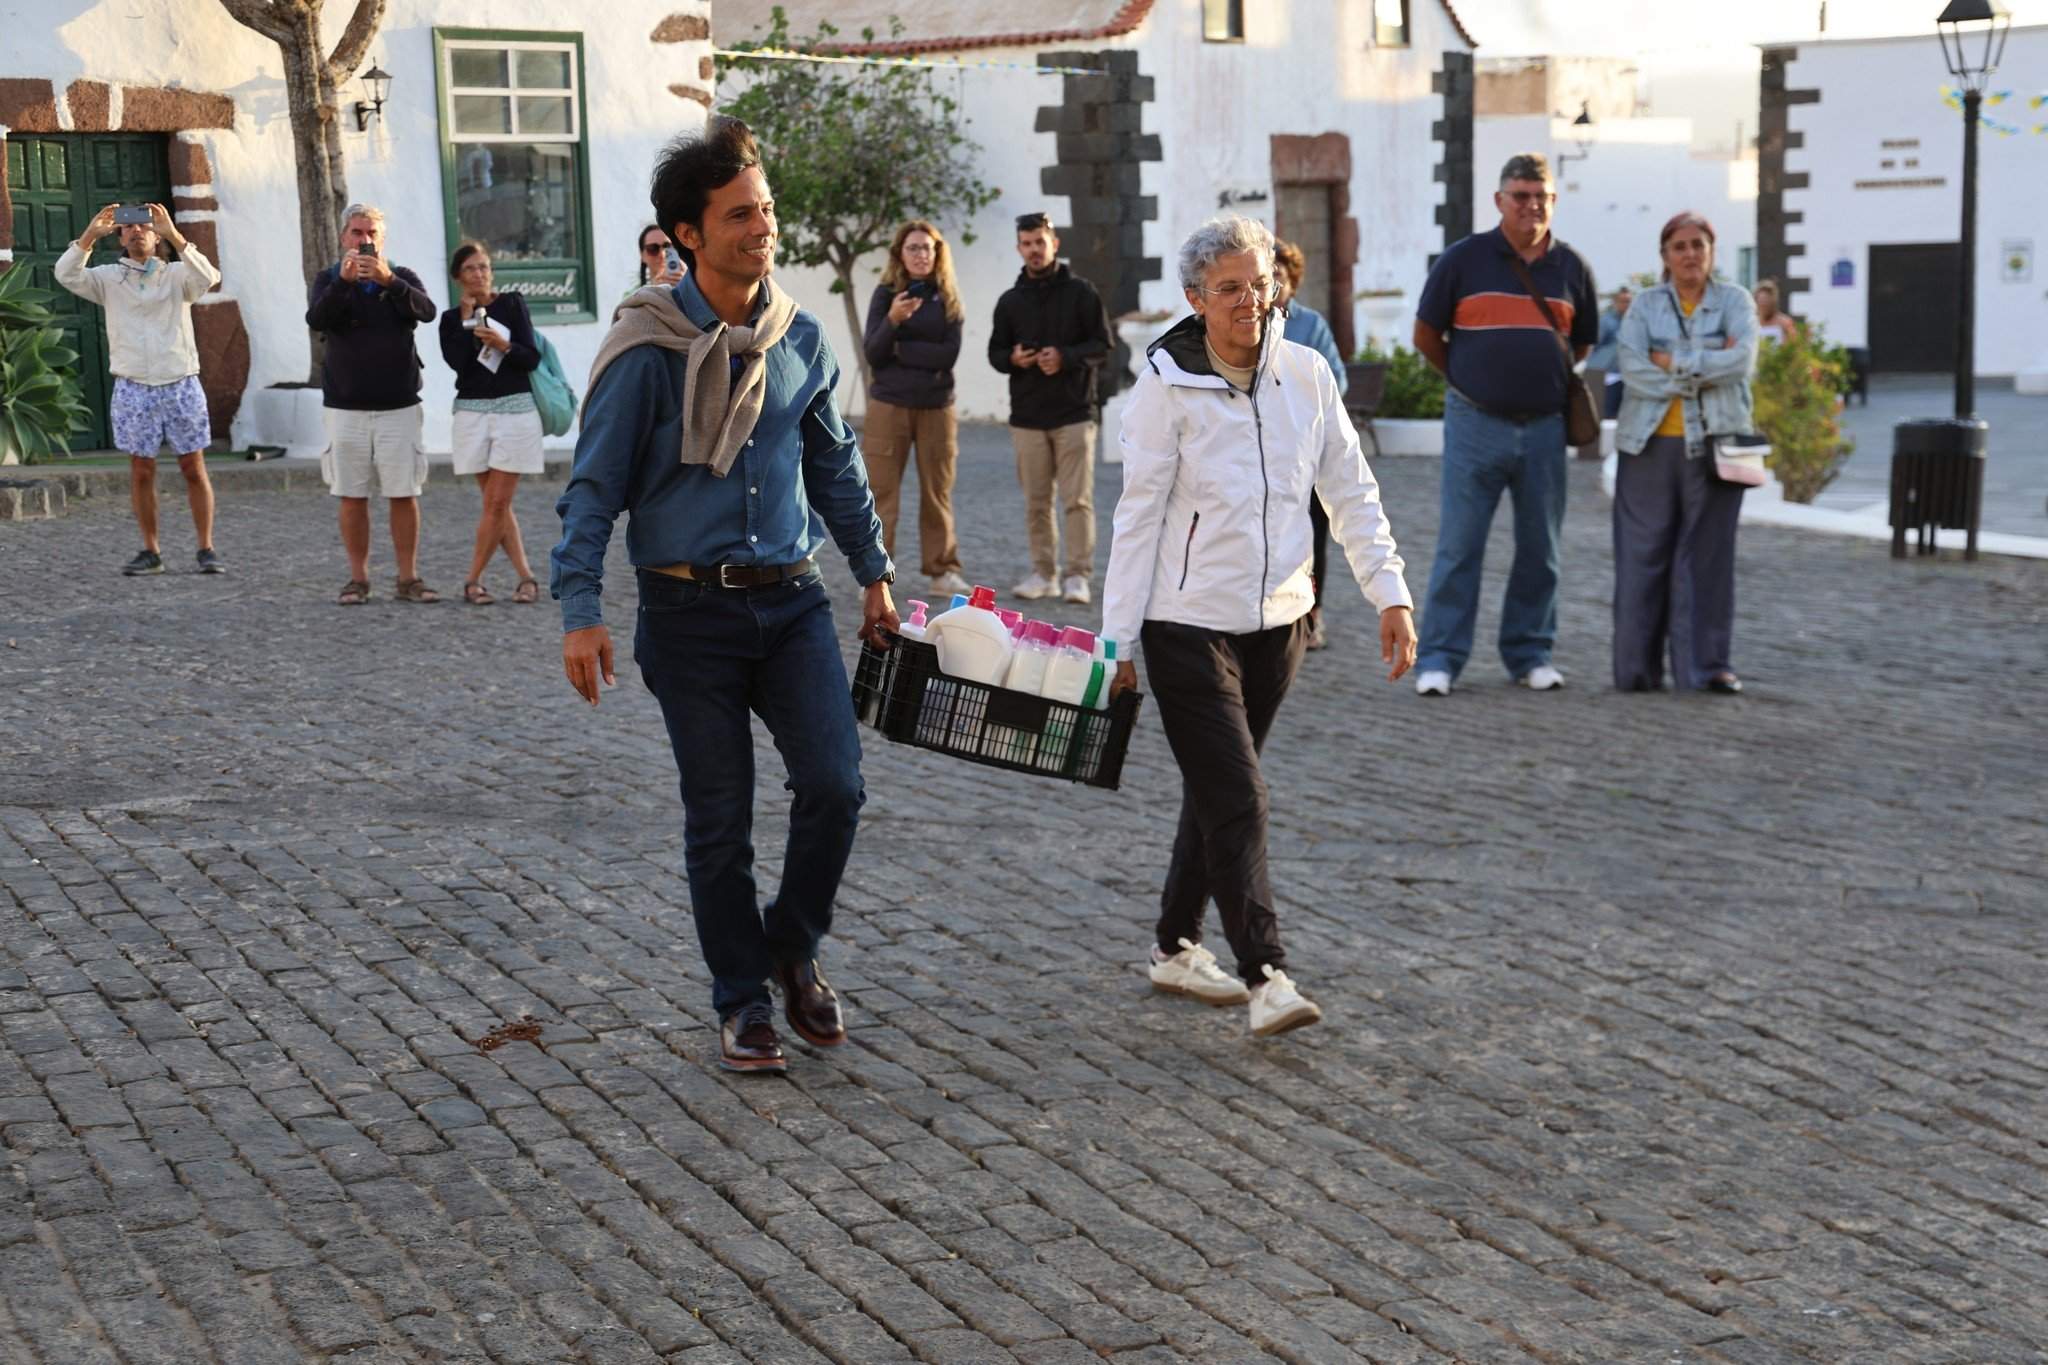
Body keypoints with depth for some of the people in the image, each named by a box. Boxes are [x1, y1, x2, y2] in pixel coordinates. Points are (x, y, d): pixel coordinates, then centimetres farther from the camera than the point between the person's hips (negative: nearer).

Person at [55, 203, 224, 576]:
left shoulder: (176, 274, 3)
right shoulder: (108, 278, 6)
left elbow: (208, 277, -17)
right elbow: (66, 275, -9)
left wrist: (174, 235, -25)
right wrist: (90, 234, -18)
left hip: (181, 385, -1)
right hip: (134, 388, 1)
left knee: (194, 469, 1)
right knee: (141, 471, 4)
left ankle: (206, 549, 7)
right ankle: (151, 552, 12)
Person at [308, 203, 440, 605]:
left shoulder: (402, 278, 6)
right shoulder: (328, 280, 6)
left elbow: (427, 311, -15)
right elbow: (316, 319, -14)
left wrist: (389, 280, -31)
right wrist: (343, 281, -30)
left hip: (398, 406, 0)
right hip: (346, 407, 0)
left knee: (404, 494, 0)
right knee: (352, 496, 2)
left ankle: (408, 579, 7)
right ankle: (358, 579, 10)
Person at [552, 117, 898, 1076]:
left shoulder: (799, 338, 5)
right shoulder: (647, 350, -10)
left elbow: (835, 464, 18)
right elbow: (594, 487, -7)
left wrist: (873, 572, 22)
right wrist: (580, 612, -15)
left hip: (791, 600, 4)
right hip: (691, 610, -3)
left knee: (834, 785, -8)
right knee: (720, 822, 4)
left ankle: (793, 949, 19)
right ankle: (742, 1003, 20)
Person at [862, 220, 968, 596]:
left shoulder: (948, 298, 5)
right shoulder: (886, 293, 1)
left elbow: (949, 353, -5)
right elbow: (872, 352, -6)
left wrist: (900, 350, -8)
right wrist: (892, 319, -22)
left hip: (937, 406, 1)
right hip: (889, 405, -1)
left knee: (937, 492, 6)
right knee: (881, 492, -3)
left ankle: (943, 572, 12)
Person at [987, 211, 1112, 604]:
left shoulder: (1080, 292, 2)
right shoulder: (1010, 300, 12)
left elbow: (1102, 345, -1)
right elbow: (995, 352, 16)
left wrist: (1065, 357, -17)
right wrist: (1012, 358, -7)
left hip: (1073, 413, -3)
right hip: (1027, 416, 3)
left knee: (1077, 499, -7)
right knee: (1036, 502, 6)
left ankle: (1078, 575, -4)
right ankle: (1044, 573, 14)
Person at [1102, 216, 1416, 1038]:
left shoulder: (1306, 375, 1)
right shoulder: (1167, 385, -9)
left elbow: (1351, 492, 6)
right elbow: (1138, 515, -7)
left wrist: (1390, 594, -1)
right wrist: (1118, 639, -8)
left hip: (1277, 618, 5)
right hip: (1189, 623, -5)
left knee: (1218, 792, 14)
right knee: (1236, 799, -10)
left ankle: (1176, 949, 28)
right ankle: (1265, 975, -8)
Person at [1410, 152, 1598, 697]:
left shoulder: (1571, 268, 7)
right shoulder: (1464, 259, -2)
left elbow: (1583, 343, 20)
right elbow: (1426, 335, 5)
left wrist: (1542, 379, 13)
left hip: (1545, 427, 3)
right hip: (1475, 425, -3)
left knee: (1540, 548, 8)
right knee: (1459, 545, -3)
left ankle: (1530, 652, 20)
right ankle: (1439, 657, 2)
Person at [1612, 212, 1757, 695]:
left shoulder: (1734, 300, 7)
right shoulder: (1645, 306, 7)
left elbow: (1742, 360, -10)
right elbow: (1632, 370, -8)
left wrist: (1673, 361, -10)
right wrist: (1706, 368, -10)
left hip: (1714, 443, 0)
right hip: (1650, 444, 0)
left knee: (1709, 554, 0)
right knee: (1644, 555, -1)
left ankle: (1709, 665, 4)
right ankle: (1636, 668, 4)